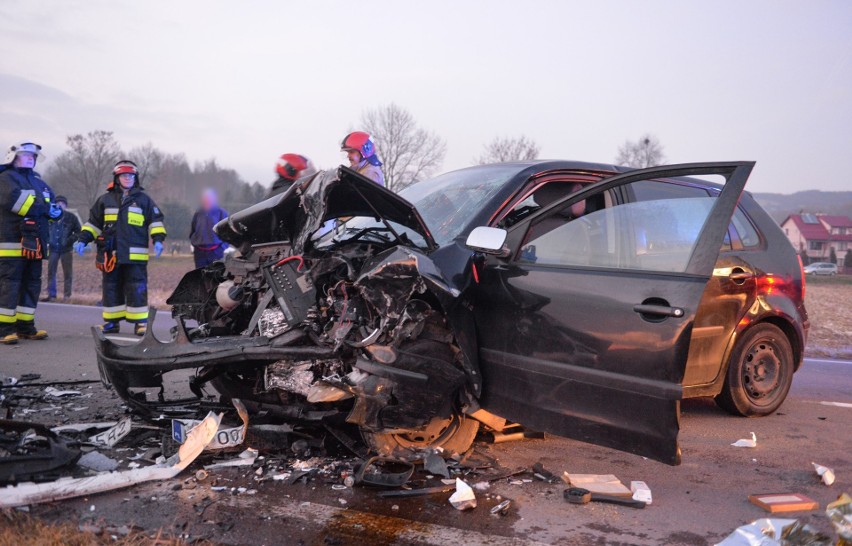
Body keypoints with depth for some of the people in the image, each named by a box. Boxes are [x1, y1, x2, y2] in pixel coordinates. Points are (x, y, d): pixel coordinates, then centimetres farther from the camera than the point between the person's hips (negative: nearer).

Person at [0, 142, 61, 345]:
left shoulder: (38, 181, 22)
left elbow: (54, 206, 18)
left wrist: (55, 209, -7)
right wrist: (43, 207, -16)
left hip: (34, 243, 8)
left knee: (32, 285, 10)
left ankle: (25, 326, 16)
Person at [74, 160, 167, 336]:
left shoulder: (143, 199, 9)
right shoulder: (105, 199, 14)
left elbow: (155, 221, 8)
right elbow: (93, 222, 19)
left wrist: (158, 239, -7)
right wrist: (82, 240, 8)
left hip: (135, 255, -3)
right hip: (111, 254, 3)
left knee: (137, 289, -7)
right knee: (111, 288, 6)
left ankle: (140, 322, -3)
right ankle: (111, 321, 13)